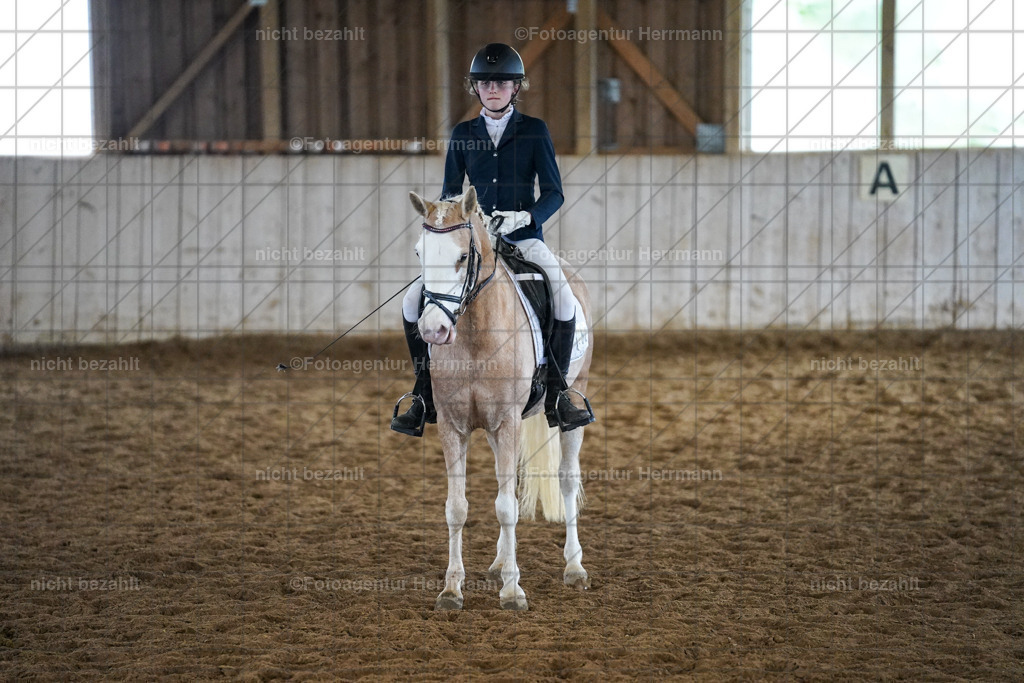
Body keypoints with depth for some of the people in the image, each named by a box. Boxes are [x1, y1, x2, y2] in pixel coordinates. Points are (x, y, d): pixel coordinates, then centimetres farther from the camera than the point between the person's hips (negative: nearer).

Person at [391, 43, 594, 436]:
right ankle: (425, 399, -2)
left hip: (523, 236, -2)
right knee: (414, 300, -13)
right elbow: (450, 192, 12)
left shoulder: (534, 131, 1)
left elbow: (553, 193, -2)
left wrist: (527, 216, -21)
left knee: (564, 299, -28)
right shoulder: (463, 135, 8)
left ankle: (556, 396, -15)